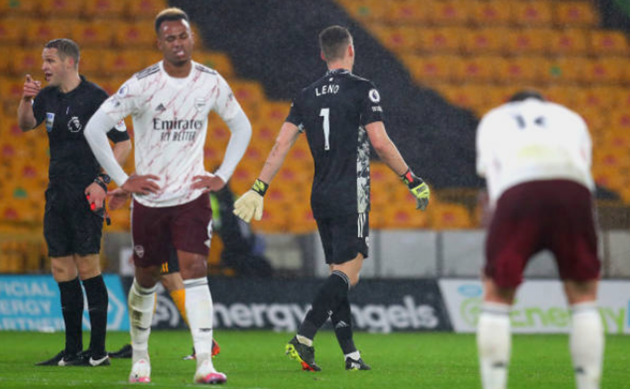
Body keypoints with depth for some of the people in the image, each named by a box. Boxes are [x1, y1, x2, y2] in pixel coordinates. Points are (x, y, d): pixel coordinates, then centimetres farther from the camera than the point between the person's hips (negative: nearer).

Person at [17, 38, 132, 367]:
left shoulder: (96, 98, -9)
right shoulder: (48, 96, 11)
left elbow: (124, 143, -8)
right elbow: (26, 124, 4)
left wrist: (102, 181, -16)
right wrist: (26, 100, -15)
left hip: (86, 196, -7)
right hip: (57, 194, 7)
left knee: (87, 269, -8)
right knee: (62, 271, 7)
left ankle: (98, 351, -3)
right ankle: (73, 350, 13)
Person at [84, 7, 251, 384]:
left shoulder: (211, 82, -3)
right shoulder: (141, 85, -12)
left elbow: (242, 127, 14)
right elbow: (94, 128, -9)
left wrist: (222, 176, 5)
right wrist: (121, 180, -8)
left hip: (192, 195, 1)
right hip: (149, 197, -1)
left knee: (195, 270, -14)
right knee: (147, 279, 10)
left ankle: (205, 363, -20)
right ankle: (140, 357, 29)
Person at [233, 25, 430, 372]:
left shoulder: (307, 96, 10)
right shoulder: (362, 90, -6)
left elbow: (281, 146, 4)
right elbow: (380, 142, -11)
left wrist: (259, 189, 6)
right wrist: (412, 181, -3)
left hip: (320, 197, 6)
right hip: (350, 197, -6)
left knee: (339, 275, 9)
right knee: (346, 273, -8)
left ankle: (351, 355, 7)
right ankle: (303, 338, -24)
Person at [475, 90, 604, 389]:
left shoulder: (493, 120, 37)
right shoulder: (571, 118, 38)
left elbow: (488, 169, 22)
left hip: (517, 187, -1)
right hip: (571, 186, 1)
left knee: (497, 295, 9)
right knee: (583, 295, 13)